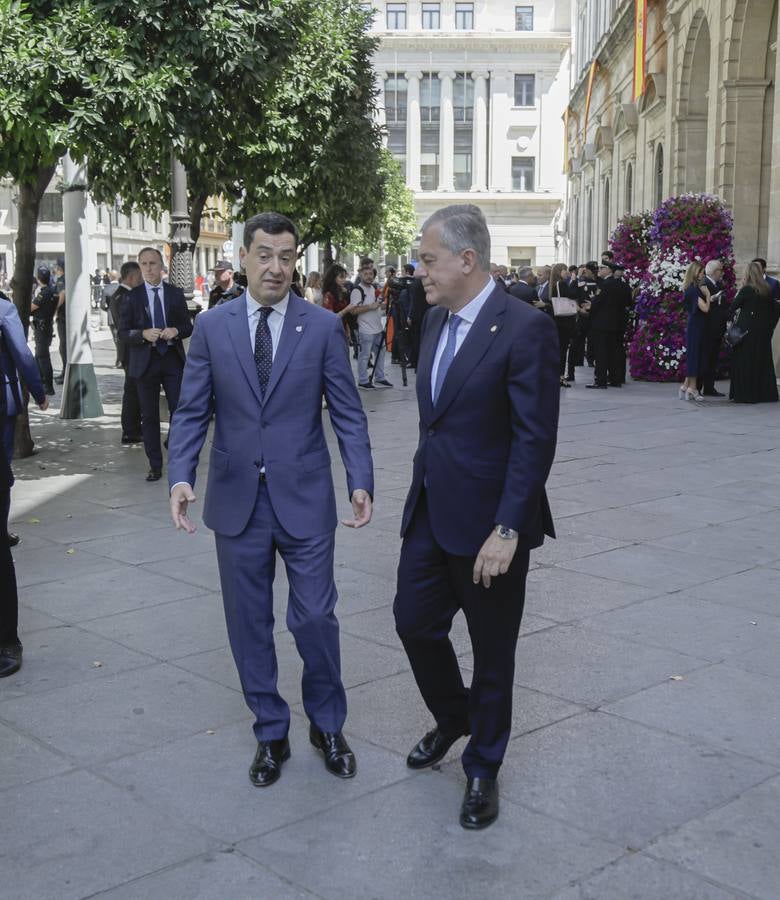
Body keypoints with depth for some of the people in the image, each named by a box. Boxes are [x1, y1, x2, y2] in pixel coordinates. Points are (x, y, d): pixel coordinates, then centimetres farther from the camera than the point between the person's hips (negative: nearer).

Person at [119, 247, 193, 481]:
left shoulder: (175, 293, 6)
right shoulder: (132, 296, 2)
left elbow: (188, 327, 9)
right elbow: (123, 333, 0)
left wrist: (176, 331, -12)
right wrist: (143, 334, -18)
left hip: (173, 359, 1)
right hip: (145, 362, 0)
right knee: (149, 416, 5)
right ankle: (155, 465, 13)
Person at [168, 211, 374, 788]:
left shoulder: (323, 326, -1)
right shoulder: (212, 326, 3)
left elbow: (348, 412, -1)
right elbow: (192, 411, 3)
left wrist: (361, 481, -13)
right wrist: (181, 476, -12)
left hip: (304, 499, -2)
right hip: (237, 499, 2)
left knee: (315, 618, 2)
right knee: (250, 625, 10)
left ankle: (327, 725, 27)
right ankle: (271, 734, 29)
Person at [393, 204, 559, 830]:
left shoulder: (525, 329, -17)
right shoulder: (437, 320, 8)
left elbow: (536, 439, -19)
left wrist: (507, 529, -22)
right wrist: (424, 486, 17)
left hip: (487, 521, -7)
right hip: (430, 510, 7)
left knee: (492, 651, 9)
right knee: (415, 622, 13)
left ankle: (483, 768, 29)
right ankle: (452, 719, 41)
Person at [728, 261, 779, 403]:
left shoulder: (746, 290, -12)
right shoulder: (767, 290, 4)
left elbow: (733, 308, -11)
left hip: (747, 330, -5)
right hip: (763, 331, 5)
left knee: (745, 362, 1)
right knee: (763, 361, 12)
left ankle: (745, 394, 1)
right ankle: (765, 393, 15)